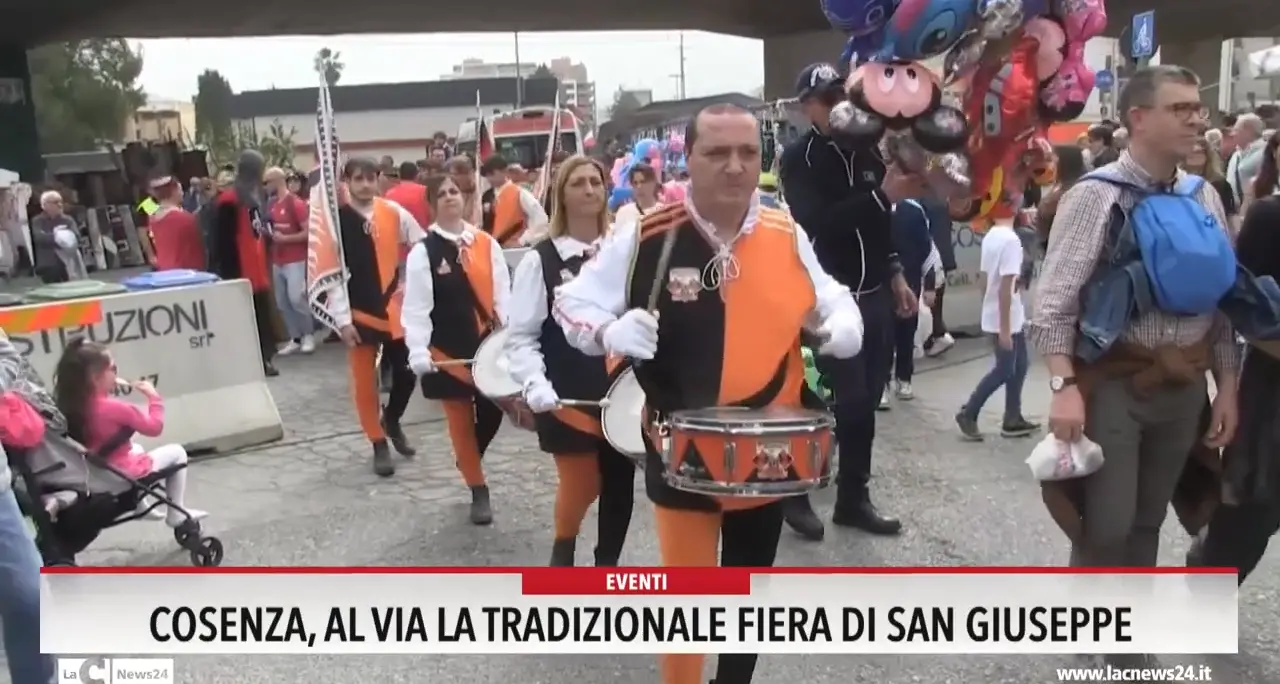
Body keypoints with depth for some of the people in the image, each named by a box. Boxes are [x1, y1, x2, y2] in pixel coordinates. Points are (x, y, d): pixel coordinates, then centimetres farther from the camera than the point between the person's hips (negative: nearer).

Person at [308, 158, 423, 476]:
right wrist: (342, 319, -13)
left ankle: (391, 420, 35)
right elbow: (330, 273, -9)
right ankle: (379, 444, 19)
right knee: (364, 380, 4)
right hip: (359, 312, -2)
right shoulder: (335, 219, -8)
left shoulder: (393, 212, -1)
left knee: (407, 372, 6)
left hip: (395, 306, 3)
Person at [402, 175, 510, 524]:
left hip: (489, 344, 2)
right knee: (460, 419, 7)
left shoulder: (487, 243, 4)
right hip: (448, 350, -2)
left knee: (493, 411, 1)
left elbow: (503, 294, 2)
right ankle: (478, 488, 22)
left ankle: (468, 460, 33)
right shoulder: (423, 251, -4)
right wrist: (418, 351, -19)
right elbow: (416, 307, -8)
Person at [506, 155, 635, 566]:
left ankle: (608, 564, 30)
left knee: (619, 483, 8)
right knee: (581, 485, 1)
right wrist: (535, 383, -17)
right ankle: (563, 546, 34)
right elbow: (520, 336, -3)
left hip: (623, 391, 3)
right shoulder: (540, 260, -3)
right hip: (567, 397, -2)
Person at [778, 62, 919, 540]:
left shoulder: (868, 150, 11)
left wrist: (895, 275, 15)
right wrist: (883, 194, -28)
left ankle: (854, 498, 20)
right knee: (844, 399, -8)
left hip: (875, 294, 6)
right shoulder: (798, 158, -7)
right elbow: (817, 222, -22)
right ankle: (796, 492, 10)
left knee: (866, 400, 9)